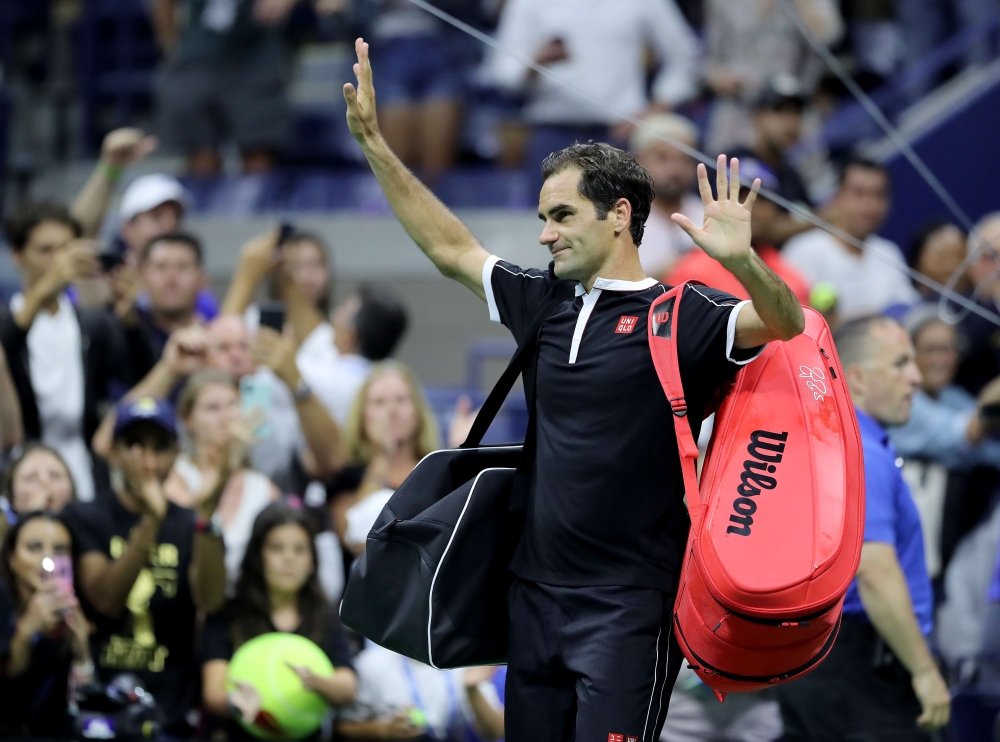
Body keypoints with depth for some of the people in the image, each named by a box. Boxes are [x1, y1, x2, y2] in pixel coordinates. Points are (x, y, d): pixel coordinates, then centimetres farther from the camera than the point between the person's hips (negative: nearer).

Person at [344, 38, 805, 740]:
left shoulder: (678, 316, -7)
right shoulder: (545, 305, 13)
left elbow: (784, 322, -21)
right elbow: (452, 248, 24)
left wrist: (741, 260, -42)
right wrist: (374, 143, 22)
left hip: (628, 609, -7)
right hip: (537, 596, 7)